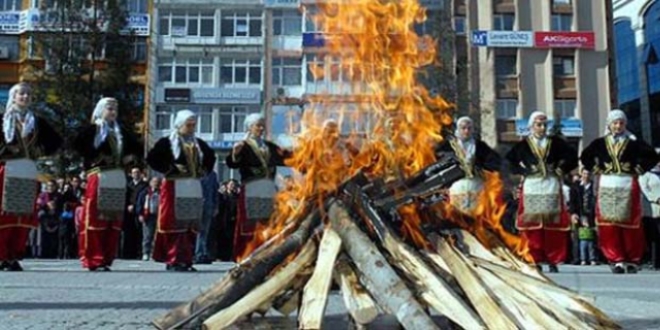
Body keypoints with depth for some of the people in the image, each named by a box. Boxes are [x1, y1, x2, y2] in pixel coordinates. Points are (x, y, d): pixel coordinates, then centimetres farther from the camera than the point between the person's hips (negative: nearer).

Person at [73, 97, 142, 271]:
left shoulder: (122, 131, 18)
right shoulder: (92, 129, 2)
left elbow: (137, 148, 26)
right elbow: (78, 144, -14)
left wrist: (131, 158, 8)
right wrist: (92, 158, -12)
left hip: (119, 181, 6)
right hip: (99, 178, -6)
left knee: (114, 220, 5)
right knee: (96, 218, -7)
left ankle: (107, 259, 12)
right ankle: (93, 260, -3)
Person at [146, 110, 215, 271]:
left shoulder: (199, 144, 15)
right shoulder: (167, 142, -2)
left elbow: (211, 156, 31)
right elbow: (152, 158, -10)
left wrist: (205, 170, 14)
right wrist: (170, 168, -13)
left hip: (194, 188, 6)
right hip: (175, 187, -5)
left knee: (191, 225, 6)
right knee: (174, 224, -6)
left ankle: (186, 260, 12)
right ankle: (173, 260, -1)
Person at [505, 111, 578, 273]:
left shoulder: (556, 142, 9)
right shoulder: (523, 145, 5)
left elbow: (572, 156, 11)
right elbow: (508, 160, 4)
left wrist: (561, 169, 3)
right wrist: (524, 171, -3)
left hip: (552, 187, 1)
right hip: (531, 187, -1)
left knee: (553, 224, -1)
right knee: (533, 225, -3)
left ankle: (553, 261, 6)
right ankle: (536, 261, 5)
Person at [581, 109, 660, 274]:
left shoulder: (633, 143, 4)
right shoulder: (599, 143, 8)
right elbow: (585, 157, 20)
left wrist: (639, 169, -1)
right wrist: (596, 169, 9)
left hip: (628, 186, -1)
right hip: (606, 187, 1)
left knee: (630, 224, 1)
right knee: (609, 225, -4)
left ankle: (632, 260, 11)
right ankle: (616, 260, 0)